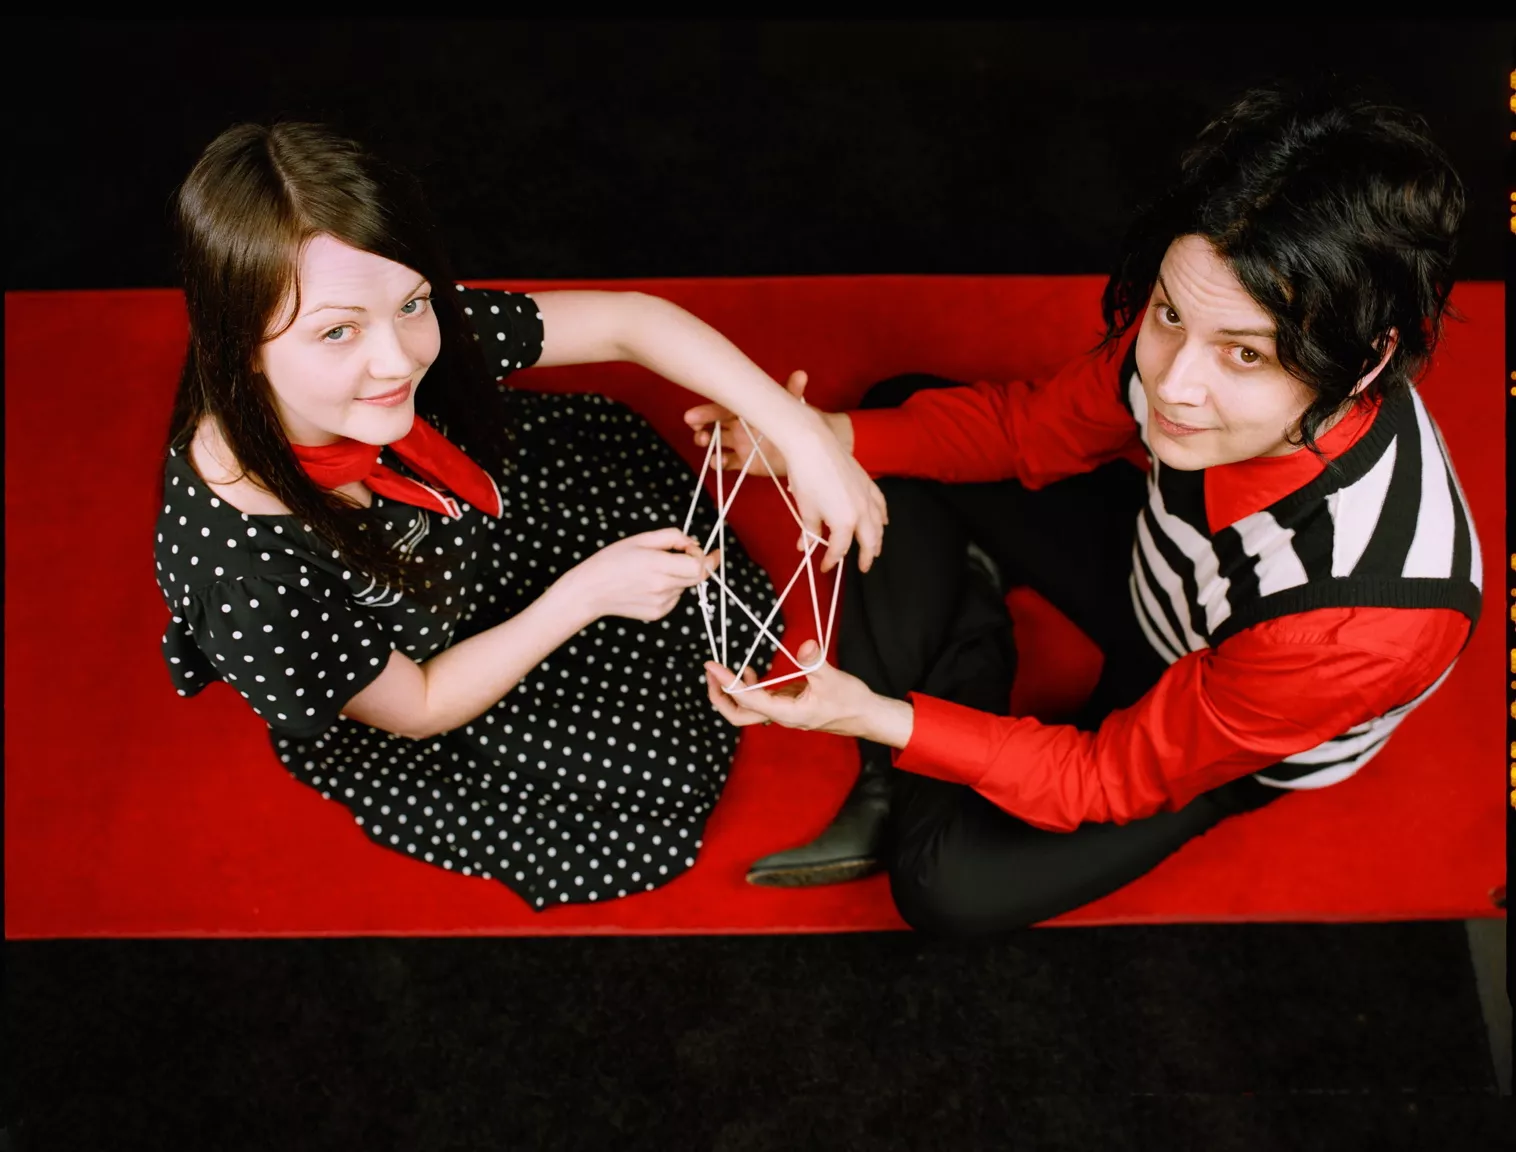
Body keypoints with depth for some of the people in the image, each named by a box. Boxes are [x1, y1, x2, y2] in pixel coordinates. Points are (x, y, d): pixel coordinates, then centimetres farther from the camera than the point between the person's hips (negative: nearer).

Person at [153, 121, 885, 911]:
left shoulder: (417, 334, -32)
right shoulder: (245, 572, -43)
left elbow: (629, 320, -22)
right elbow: (418, 709, -25)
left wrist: (800, 433, -30)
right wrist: (586, 593, -32)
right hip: (387, 719, -4)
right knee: (661, 780, 3)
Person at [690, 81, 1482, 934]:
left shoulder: (1367, 617, -43)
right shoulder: (1202, 322, -31)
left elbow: (1115, 774, -28)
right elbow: (1033, 427, -10)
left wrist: (873, 715, -36)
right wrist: (828, 438, -25)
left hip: (1227, 741, -5)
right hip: (1160, 566, 6)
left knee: (951, 883, -19)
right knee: (903, 418, -3)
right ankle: (891, 795, 0)